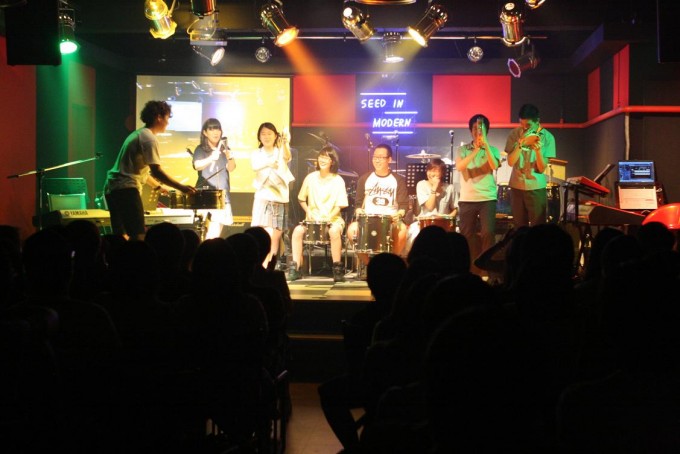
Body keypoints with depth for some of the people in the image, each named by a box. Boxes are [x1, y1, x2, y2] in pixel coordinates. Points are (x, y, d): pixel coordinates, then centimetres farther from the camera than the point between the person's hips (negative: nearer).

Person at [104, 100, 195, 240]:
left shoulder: (138, 134, 19)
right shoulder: (149, 138, -11)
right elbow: (156, 171, -19)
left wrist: (158, 186, 27)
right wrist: (181, 187, -19)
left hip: (112, 188, 10)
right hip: (127, 189, -10)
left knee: (120, 236, 12)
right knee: (138, 236, -12)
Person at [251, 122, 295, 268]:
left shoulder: (280, 152, 7)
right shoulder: (256, 154, 7)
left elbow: (287, 157, -19)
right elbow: (256, 166, -16)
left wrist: (285, 143, -42)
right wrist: (269, 163, -40)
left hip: (280, 198, 1)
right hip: (264, 198, -1)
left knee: (276, 235, 2)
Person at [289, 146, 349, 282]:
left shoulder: (338, 181, -4)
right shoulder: (310, 178, 3)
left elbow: (339, 205, -5)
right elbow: (301, 198, 13)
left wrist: (329, 217, -19)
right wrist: (308, 211, -2)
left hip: (333, 218, -3)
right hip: (313, 218, 3)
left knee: (334, 231, -37)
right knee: (297, 231, -26)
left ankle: (337, 268, -24)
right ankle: (295, 267, -20)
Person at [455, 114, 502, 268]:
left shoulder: (493, 150, 6)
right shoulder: (463, 149, 6)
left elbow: (494, 165, -14)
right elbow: (459, 167, -12)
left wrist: (485, 144, -20)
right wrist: (476, 150, -20)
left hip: (487, 198, -1)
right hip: (467, 199, 1)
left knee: (488, 233, -12)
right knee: (467, 235, 5)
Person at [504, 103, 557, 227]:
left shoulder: (547, 137, -7)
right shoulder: (514, 134, -2)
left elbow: (542, 168, -9)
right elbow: (510, 162, -9)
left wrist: (538, 150, -26)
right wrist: (520, 143, -21)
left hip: (537, 188, -2)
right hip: (516, 187, 2)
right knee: (518, 227, 9)